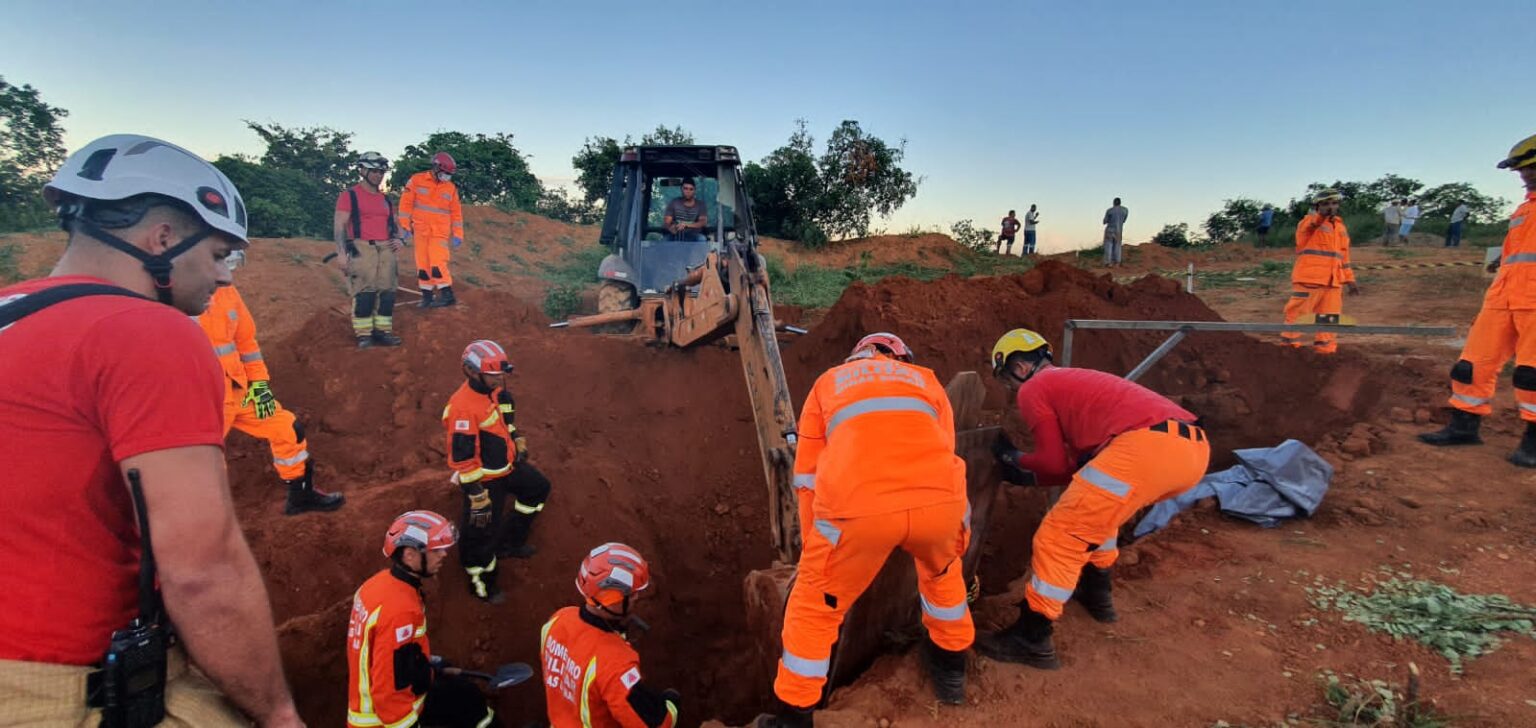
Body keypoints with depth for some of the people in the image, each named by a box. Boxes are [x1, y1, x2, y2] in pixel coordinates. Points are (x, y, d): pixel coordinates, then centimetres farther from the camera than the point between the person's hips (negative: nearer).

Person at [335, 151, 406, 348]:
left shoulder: (385, 199, 20)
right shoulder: (349, 195, 3)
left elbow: (393, 224, 29)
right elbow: (339, 225, -3)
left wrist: (399, 239, 6)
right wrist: (341, 253, -13)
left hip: (386, 249, 6)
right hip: (362, 248, -5)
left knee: (387, 293, 1)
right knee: (364, 294, -11)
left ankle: (383, 332, 10)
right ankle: (363, 335, -4)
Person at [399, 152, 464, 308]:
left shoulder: (451, 188, 5)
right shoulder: (417, 180, 0)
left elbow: (456, 213, 8)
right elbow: (406, 203, 0)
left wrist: (458, 235, 4)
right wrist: (405, 226, -4)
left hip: (440, 232, 0)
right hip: (420, 231, 1)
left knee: (438, 263, -14)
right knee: (423, 264, 2)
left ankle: (447, 294, -10)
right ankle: (427, 295, 10)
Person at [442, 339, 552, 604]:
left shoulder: (497, 389, -5)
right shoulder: (463, 407, -32)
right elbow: (462, 458, -29)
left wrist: (518, 441, 16)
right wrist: (477, 496, -24)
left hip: (508, 465, 9)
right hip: (485, 478, -9)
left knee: (538, 488, 26)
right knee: (481, 532, 6)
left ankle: (510, 541, 39)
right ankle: (481, 584, 29)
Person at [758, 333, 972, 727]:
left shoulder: (829, 381, 31)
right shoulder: (925, 379, 34)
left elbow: (808, 476, 27)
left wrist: (816, 549, 37)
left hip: (859, 507, -2)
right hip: (939, 499, 3)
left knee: (815, 605, 23)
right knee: (943, 570, 37)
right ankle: (951, 667, 53)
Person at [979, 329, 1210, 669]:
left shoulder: (1033, 389, 10)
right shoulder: (1074, 380, 35)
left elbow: (1056, 463, 9)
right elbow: (1084, 460, 33)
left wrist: (1015, 459, 25)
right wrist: (1029, 476, 35)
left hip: (1147, 446, -10)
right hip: (1193, 445, 10)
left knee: (1060, 535, -1)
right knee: (1097, 510, 33)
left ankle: (1031, 639, 4)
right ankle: (1097, 593, 42)